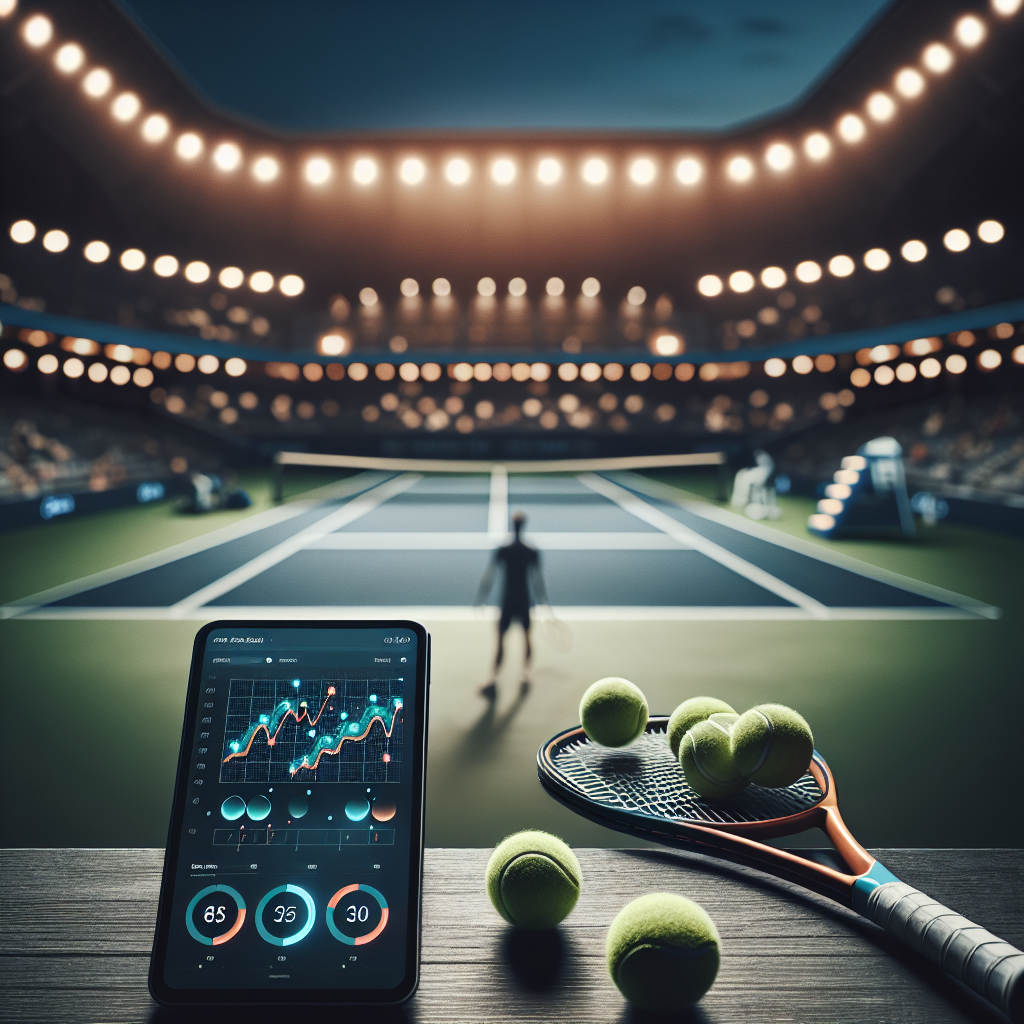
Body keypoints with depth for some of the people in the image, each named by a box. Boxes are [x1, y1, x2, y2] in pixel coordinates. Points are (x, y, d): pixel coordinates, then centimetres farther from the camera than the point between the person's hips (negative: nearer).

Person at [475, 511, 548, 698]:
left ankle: (495, 679, -13)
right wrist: (544, 603, 5)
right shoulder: (532, 552, -4)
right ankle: (525, 676, 23)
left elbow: (488, 577, -4)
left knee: (501, 640, 1)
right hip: (525, 601, 1)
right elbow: (538, 579, -3)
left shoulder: (502, 551, -4)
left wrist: (480, 599, 2)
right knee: (527, 637, 18)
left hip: (507, 601, -1)